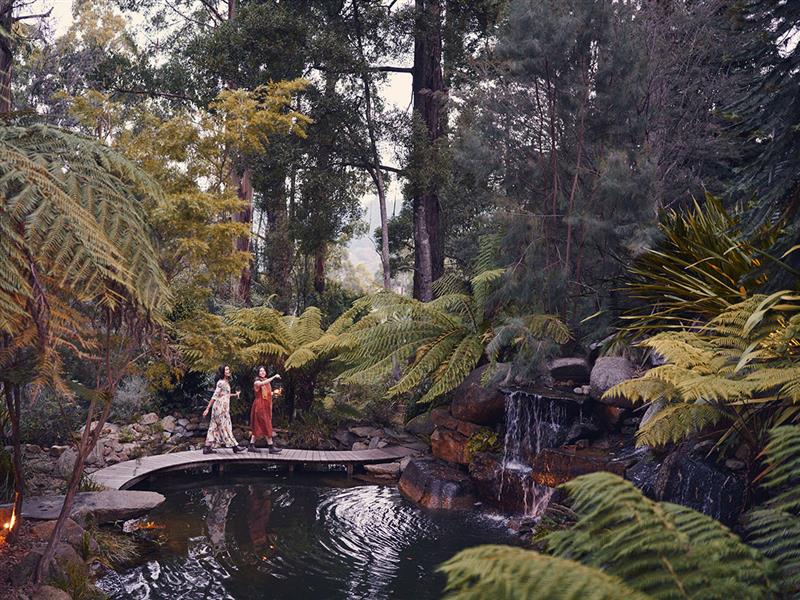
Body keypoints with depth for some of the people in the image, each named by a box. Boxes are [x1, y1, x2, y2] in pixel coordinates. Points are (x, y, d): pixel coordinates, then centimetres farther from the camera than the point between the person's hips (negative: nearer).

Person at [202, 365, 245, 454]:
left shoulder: (226, 382, 15)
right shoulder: (221, 383, -13)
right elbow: (215, 396, -15)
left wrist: (235, 394, 29)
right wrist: (207, 408, -15)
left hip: (224, 408, 9)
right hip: (220, 407, -9)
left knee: (215, 427, 7)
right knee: (225, 426, -3)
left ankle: (207, 447, 8)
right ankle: (234, 445, 1)